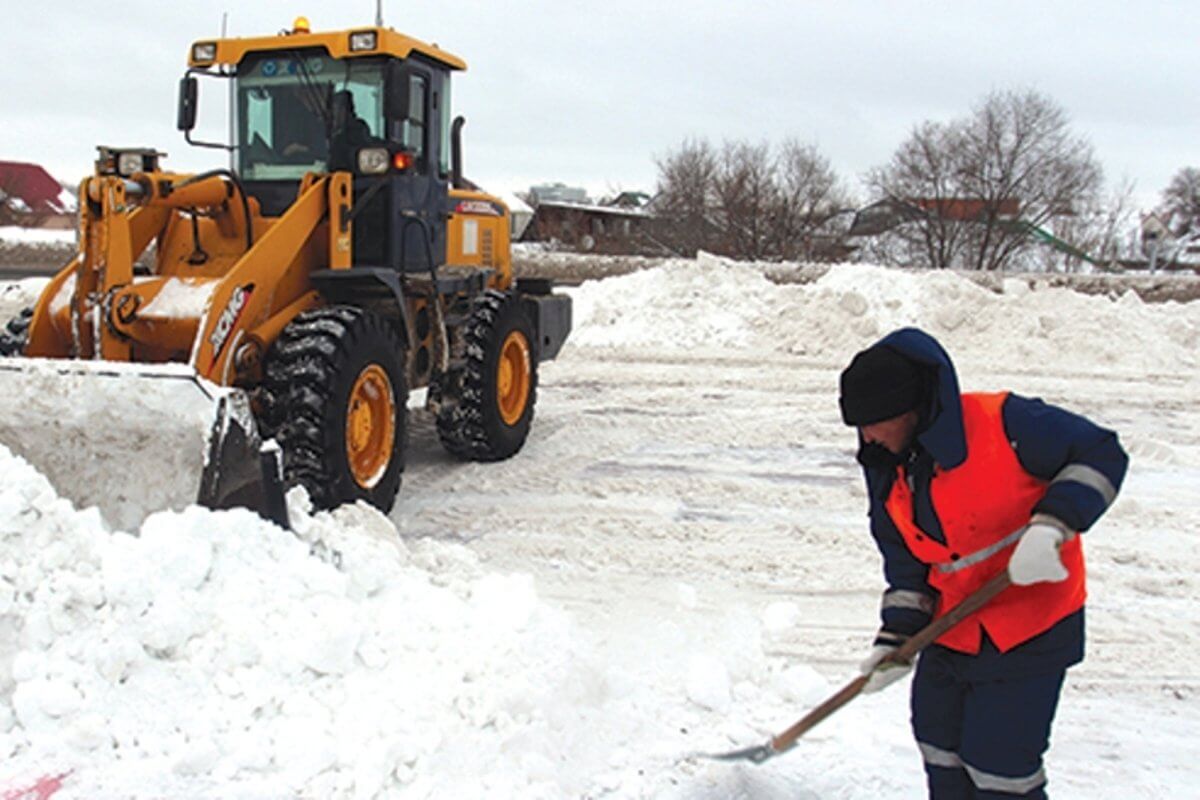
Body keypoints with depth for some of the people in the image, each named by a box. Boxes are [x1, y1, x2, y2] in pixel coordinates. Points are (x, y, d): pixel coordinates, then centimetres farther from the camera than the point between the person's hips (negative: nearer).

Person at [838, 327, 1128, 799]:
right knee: (940, 752, 18)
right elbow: (905, 561, 4)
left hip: (1030, 631, -6)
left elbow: (1100, 454, -14)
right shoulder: (887, 468, -1)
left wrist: (1049, 527, -27)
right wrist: (897, 637, -6)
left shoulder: (1003, 423, -21)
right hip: (951, 632, 7)